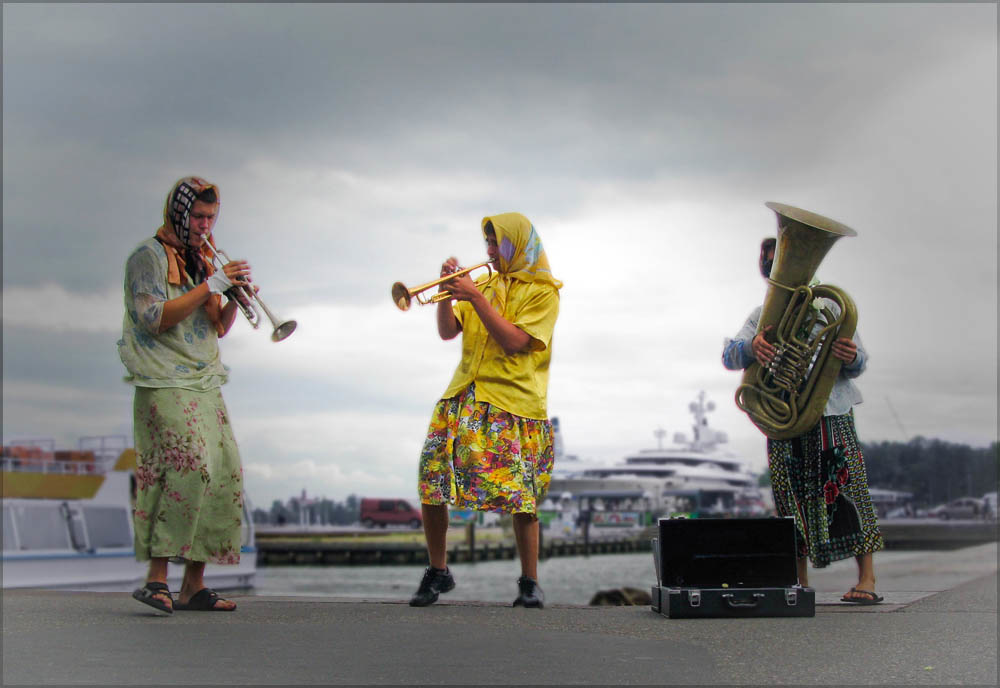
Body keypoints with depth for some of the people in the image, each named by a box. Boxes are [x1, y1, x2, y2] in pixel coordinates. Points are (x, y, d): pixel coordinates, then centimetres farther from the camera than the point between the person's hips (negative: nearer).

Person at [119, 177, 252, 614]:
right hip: (166, 384, -8)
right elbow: (155, 318, -15)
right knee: (190, 467, -24)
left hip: (205, 385, 8)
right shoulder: (150, 255, -2)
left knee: (225, 477, -1)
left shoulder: (201, 261, 21)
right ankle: (156, 577, -21)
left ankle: (194, 585, 3)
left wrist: (234, 299, -1)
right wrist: (212, 285, -16)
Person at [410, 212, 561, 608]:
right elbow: (448, 332, 14)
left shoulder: (542, 291, 1)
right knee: (430, 483, -5)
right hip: (462, 398, 5)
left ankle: (529, 582, 7)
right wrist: (446, 292, -2)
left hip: (513, 403, -5)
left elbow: (514, 342, -11)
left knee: (522, 498, -7)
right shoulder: (487, 284, 19)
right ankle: (437, 572, 10)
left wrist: (475, 298, -13)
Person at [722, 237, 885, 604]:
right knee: (791, 498, 1)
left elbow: (859, 363, 5)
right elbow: (730, 356, -1)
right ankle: (799, 584, 8)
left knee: (846, 488, -11)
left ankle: (866, 580, -9)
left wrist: (852, 357, -21)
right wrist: (751, 346, -25)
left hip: (831, 412, -2)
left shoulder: (829, 306, 12)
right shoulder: (761, 316, 17)